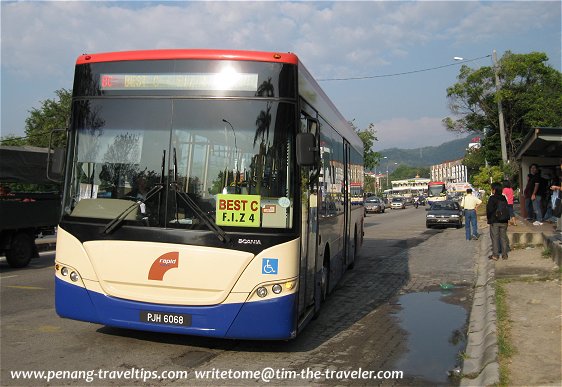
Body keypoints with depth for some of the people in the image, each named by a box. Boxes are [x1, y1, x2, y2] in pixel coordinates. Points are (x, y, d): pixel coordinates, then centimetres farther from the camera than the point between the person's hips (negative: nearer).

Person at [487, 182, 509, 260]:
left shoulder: (492, 198, -12)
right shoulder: (504, 198, 5)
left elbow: (489, 210, -13)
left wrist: (489, 218, -1)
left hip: (494, 221, -5)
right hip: (504, 221, 5)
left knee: (495, 238, 1)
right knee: (503, 237, 11)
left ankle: (495, 255, 1)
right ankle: (504, 254, 13)